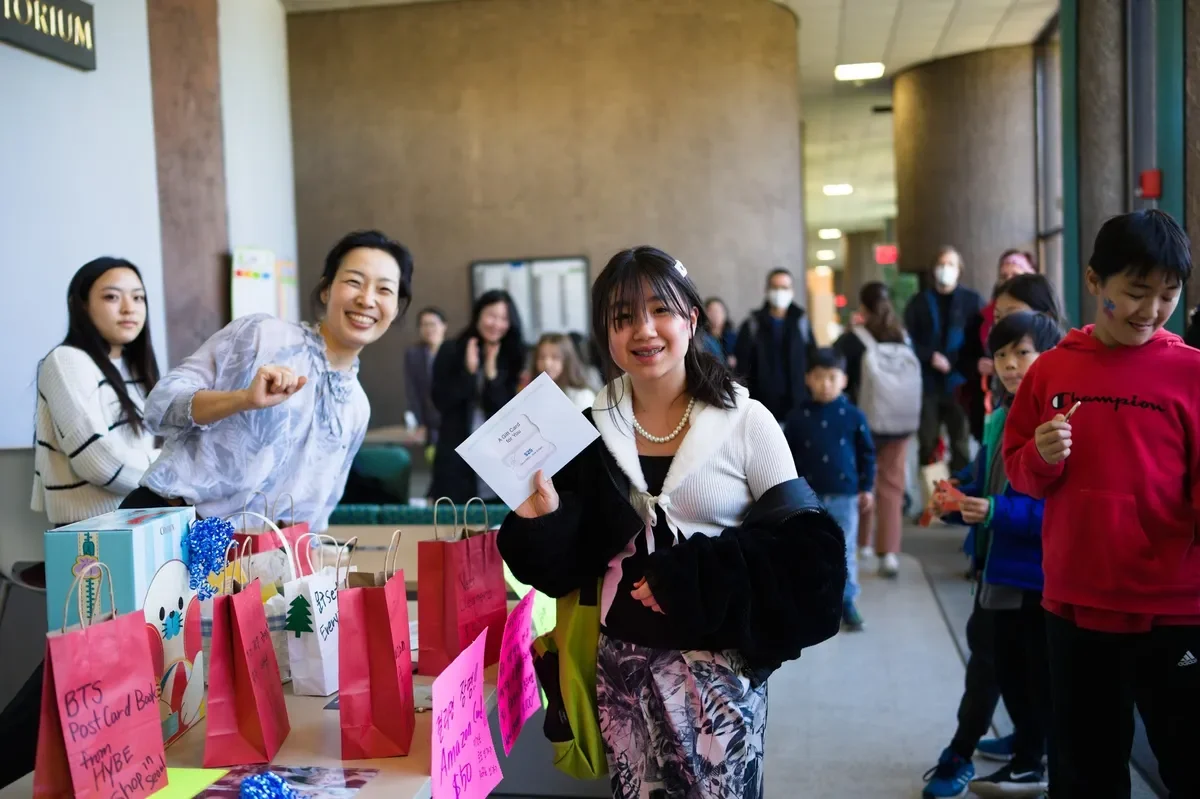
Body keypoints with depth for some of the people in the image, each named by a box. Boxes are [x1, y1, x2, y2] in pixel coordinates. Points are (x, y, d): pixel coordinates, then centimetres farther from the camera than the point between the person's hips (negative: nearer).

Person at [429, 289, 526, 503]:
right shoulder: (450, 352, 1)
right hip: (457, 453, -2)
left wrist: (491, 372, -13)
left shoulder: (512, 357, 6)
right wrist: (469, 370, -15)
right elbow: (441, 401, -7)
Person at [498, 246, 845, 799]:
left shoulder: (746, 423, -8)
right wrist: (540, 519, -19)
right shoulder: (591, 431, 1)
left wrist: (688, 577, -17)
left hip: (719, 661, -2)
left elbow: (802, 550, -10)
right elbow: (570, 565, 1)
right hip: (622, 663, 3)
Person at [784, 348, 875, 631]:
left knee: (845, 551, 6)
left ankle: (847, 602, 16)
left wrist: (867, 487, 3)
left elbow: (867, 453, 4)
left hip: (845, 496, -1)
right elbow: (789, 456, 3)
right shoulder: (799, 417, -3)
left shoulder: (853, 415, -3)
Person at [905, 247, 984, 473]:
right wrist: (930, 357, -12)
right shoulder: (920, 302, 9)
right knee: (927, 445, 4)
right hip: (928, 384, 1)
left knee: (961, 444, 4)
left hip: (960, 384, -1)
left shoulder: (972, 301, 6)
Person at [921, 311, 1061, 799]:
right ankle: (1030, 740, 36)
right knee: (1007, 664, 18)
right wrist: (957, 502, -6)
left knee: (1031, 670, 6)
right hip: (998, 568, 8)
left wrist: (998, 512, -27)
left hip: (1039, 574, -7)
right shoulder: (1000, 420, 9)